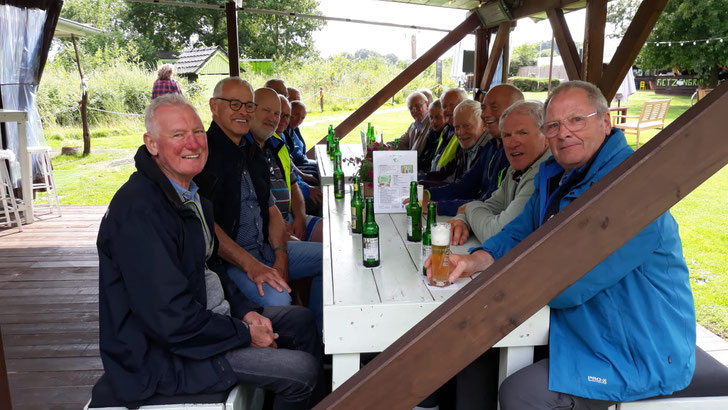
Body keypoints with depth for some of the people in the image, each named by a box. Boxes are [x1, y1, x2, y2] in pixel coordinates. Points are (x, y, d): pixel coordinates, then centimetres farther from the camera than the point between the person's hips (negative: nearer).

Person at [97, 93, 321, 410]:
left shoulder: (190, 194, 6)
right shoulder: (140, 211, -27)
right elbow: (169, 320, -28)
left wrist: (245, 311, 2)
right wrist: (245, 334, -17)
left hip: (204, 318, 10)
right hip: (162, 355, -10)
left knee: (301, 319, 14)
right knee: (302, 369, -14)